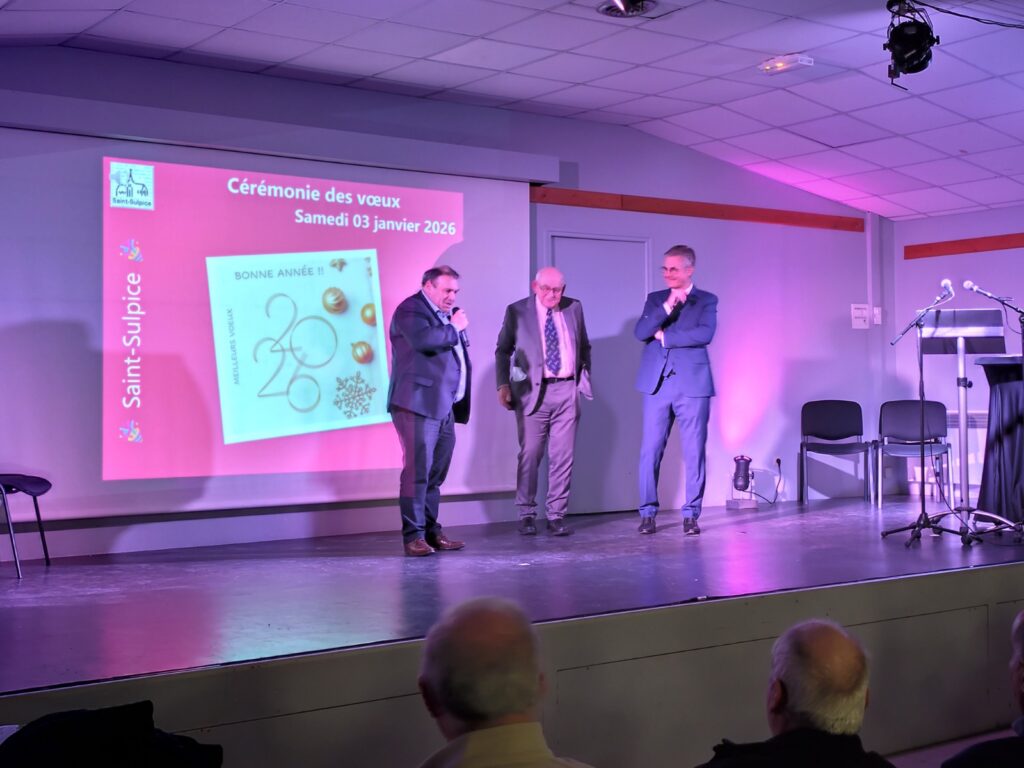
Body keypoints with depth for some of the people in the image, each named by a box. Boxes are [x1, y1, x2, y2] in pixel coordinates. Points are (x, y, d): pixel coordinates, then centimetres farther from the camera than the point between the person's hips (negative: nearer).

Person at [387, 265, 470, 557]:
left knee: (436, 472, 10)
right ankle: (414, 536, -5)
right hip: (419, 404, -8)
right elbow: (422, 339, -25)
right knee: (418, 470, -8)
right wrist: (453, 328, -11)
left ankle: (431, 532, 17)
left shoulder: (449, 314, 21)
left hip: (445, 407, 8)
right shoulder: (410, 309, -5)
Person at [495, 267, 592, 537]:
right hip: (533, 390, -2)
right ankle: (527, 514, 9)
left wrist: (585, 377, 9)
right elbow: (503, 350, 6)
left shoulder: (574, 308, 9)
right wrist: (503, 384, -3)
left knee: (563, 455, 2)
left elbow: (584, 346, 18)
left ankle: (557, 515, 9)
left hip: (567, 390, 2)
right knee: (530, 454, -3)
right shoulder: (517, 311, 1)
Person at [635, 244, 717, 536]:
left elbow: (705, 334, -13)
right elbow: (640, 332, -3)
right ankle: (648, 512, 10)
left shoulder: (707, 300, 5)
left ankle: (691, 514, 9)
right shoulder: (655, 299, 13)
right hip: (657, 385, 2)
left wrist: (665, 336, -9)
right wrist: (667, 306, -14)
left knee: (694, 452, 1)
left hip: (692, 385, -2)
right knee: (650, 451, 1)